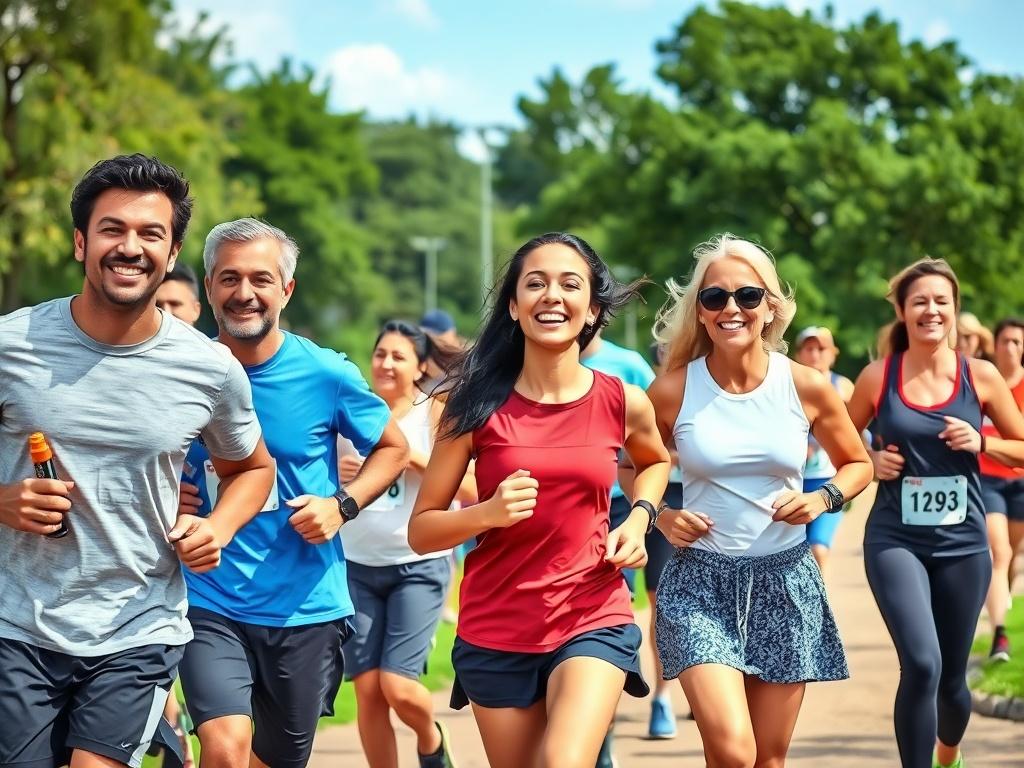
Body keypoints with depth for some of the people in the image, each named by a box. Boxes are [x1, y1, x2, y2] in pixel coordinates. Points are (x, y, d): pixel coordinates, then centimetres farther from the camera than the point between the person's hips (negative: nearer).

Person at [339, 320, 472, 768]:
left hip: (420, 565, -3)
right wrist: (335, 472, -11)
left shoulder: (437, 413, -2)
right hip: (357, 566, 3)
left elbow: (470, 490, -8)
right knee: (367, 688, -2)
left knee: (398, 685, -10)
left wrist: (416, 459, -18)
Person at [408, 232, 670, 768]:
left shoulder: (623, 403, -2)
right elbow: (421, 531, -3)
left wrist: (638, 518, 4)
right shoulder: (479, 407, -6)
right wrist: (488, 512, -22)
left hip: (593, 621, -1)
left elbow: (655, 461, 23)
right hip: (496, 632, 1)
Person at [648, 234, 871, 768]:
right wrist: (660, 517, -8)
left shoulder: (806, 387, -3)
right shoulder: (671, 392, -7)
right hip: (700, 582, -2)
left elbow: (857, 464, 12)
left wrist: (824, 499, -7)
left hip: (785, 581, 2)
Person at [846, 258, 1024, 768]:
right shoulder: (878, 377, -3)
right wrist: (871, 462, -9)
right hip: (895, 542, -2)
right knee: (921, 664, -22)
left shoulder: (981, 377, -1)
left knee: (952, 677, 14)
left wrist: (981, 443, -11)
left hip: (962, 545, 2)